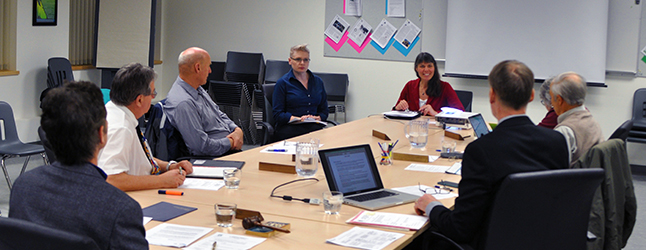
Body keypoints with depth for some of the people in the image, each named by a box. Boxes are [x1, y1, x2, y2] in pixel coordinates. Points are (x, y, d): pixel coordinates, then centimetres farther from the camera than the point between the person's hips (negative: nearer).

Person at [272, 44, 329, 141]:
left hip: (314, 126, 4)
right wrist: (299, 119, -16)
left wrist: (318, 118, -3)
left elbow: (324, 110, 21)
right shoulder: (282, 83, 5)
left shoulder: (318, 82, 19)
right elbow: (278, 114, -1)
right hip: (288, 128, -4)